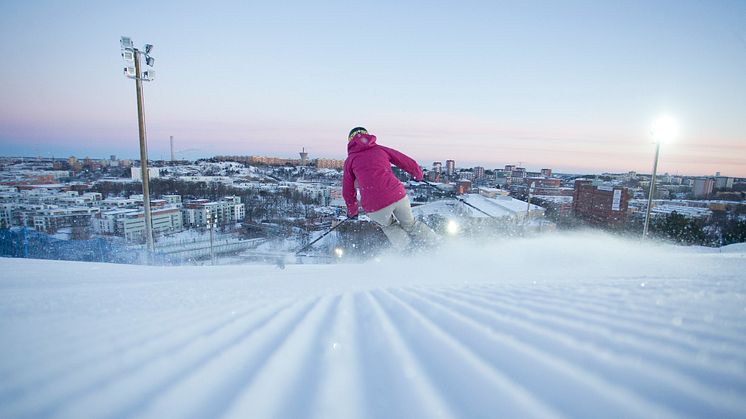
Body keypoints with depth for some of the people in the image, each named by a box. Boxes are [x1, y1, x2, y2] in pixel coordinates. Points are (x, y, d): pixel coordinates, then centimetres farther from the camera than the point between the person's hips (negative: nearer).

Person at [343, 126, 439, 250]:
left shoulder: (350, 160, 15)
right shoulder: (381, 149, 19)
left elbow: (348, 191, 18)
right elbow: (409, 163, 22)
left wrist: (352, 212, 33)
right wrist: (419, 175, 42)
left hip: (374, 206, -1)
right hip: (398, 196, 1)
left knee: (389, 226, 30)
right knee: (410, 225, 26)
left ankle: (406, 251, 15)